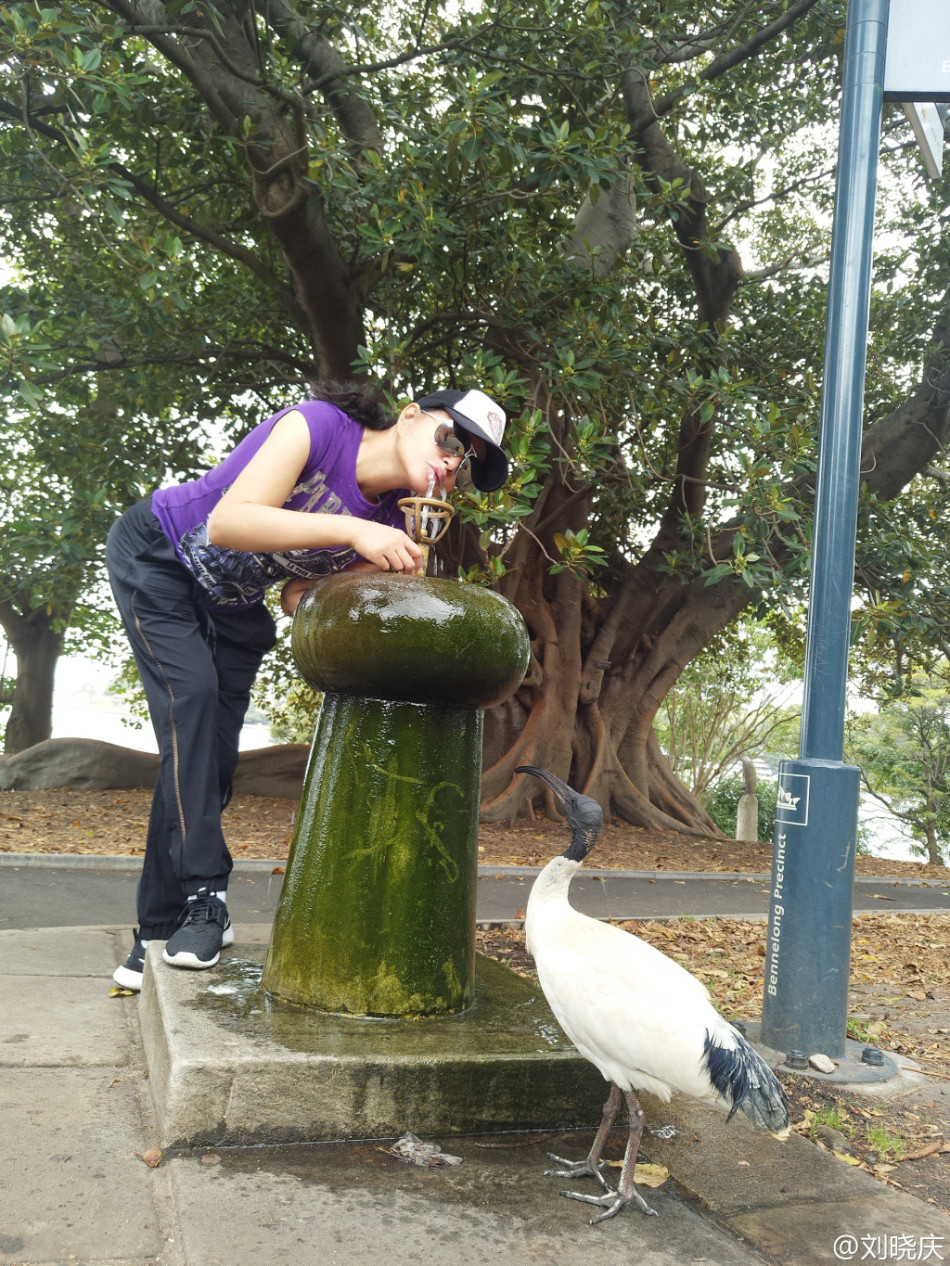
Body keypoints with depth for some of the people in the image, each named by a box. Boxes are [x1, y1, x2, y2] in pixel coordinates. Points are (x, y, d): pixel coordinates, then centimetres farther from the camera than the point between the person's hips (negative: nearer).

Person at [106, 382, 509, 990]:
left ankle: (161, 930, 7)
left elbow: (300, 597, -8)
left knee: (213, 759, -2)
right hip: (156, 558, -5)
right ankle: (205, 897, -16)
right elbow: (228, 521, -40)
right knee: (193, 696, -23)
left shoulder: (392, 524, -11)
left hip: (233, 605, 6)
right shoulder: (318, 425, -29)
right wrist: (353, 531, -47)